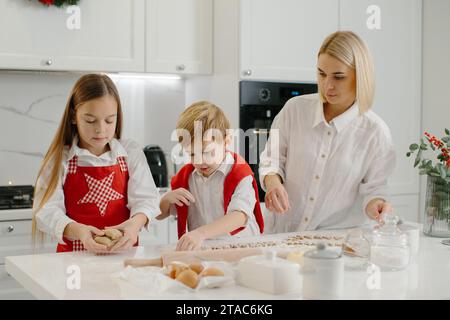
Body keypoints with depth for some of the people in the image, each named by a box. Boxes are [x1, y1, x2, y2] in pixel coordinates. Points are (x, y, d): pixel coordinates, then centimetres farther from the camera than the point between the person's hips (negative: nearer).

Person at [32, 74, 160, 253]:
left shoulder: (131, 153, 6)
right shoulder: (60, 158, 0)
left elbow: (145, 198, -2)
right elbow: (46, 210, -7)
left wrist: (135, 223, -25)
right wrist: (78, 231, -26)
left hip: (123, 250, 2)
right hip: (75, 256, -1)